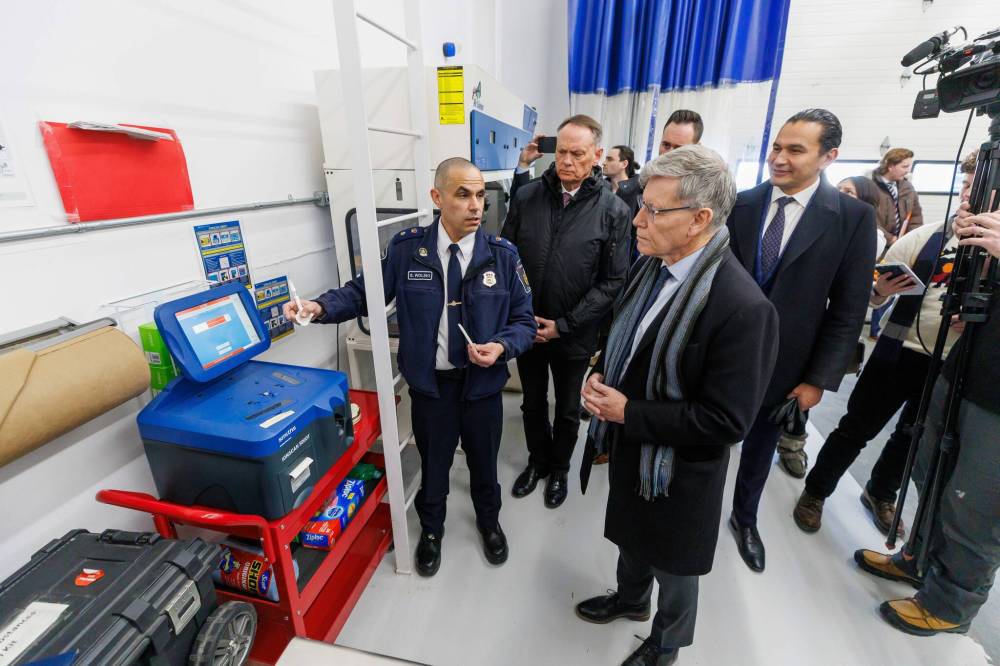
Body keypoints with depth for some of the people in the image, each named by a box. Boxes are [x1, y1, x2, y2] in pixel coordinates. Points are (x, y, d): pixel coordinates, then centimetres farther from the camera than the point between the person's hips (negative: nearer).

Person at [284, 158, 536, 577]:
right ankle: (431, 529, 52)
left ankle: (489, 521, 56)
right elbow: (364, 291, -1)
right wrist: (321, 306, -17)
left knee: (484, 462, 23)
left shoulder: (503, 254, -9)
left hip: (482, 384, 1)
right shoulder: (406, 248, -10)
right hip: (430, 384, 0)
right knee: (433, 464, 21)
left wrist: (502, 347, -22)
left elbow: (524, 320, -4)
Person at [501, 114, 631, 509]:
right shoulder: (526, 197, -3)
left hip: (574, 335, -2)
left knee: (568, 409, 18)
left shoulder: (613, 211, -9)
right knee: (533, 403, 20)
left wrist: (565, 324, -14)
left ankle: (559, 469, 44)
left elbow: (613, 281, -10)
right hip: (526, 327, 2)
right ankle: (537, 461, 46)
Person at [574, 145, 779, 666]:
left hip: (678, 467, -6)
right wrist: (602, 374, -8)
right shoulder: (649, 265, -6)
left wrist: (630, 413, -23)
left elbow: (726, 421, -26)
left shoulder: (743, 307, -30)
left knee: (672, 561, 22)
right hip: (628, 446, 7)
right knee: (631, 534, 31)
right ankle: (630, 598, 62)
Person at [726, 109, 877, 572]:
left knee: (760, 446, 20)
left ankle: (744, 517, 45)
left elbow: (848, 310, -6)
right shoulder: (742, 205, -4)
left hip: (782, 362, 0)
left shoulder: (854, 218, -8)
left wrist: (819, 379, -9)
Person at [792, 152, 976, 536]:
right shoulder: (925, 237, -6)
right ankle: (815, 491, 25)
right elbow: (872, 294, -2)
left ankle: (881, 494, 44)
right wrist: (880, 290, -24)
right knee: (856, 430, 7)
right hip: (899, 354, -2)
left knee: (911, 439, 21)